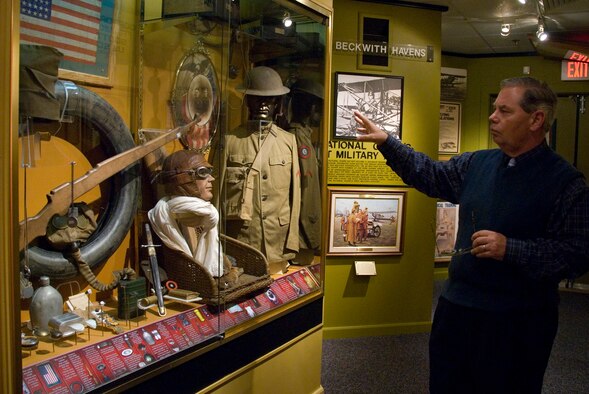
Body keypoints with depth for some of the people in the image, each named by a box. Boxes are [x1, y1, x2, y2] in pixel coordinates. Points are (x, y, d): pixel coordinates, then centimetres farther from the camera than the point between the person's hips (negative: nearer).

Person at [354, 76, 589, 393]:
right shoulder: (477, 164, 6)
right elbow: (431, 176, 19)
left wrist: (511, 249, -25)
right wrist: (386, 141, 12)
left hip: (518, 320, -6)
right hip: (456, 304, 6)